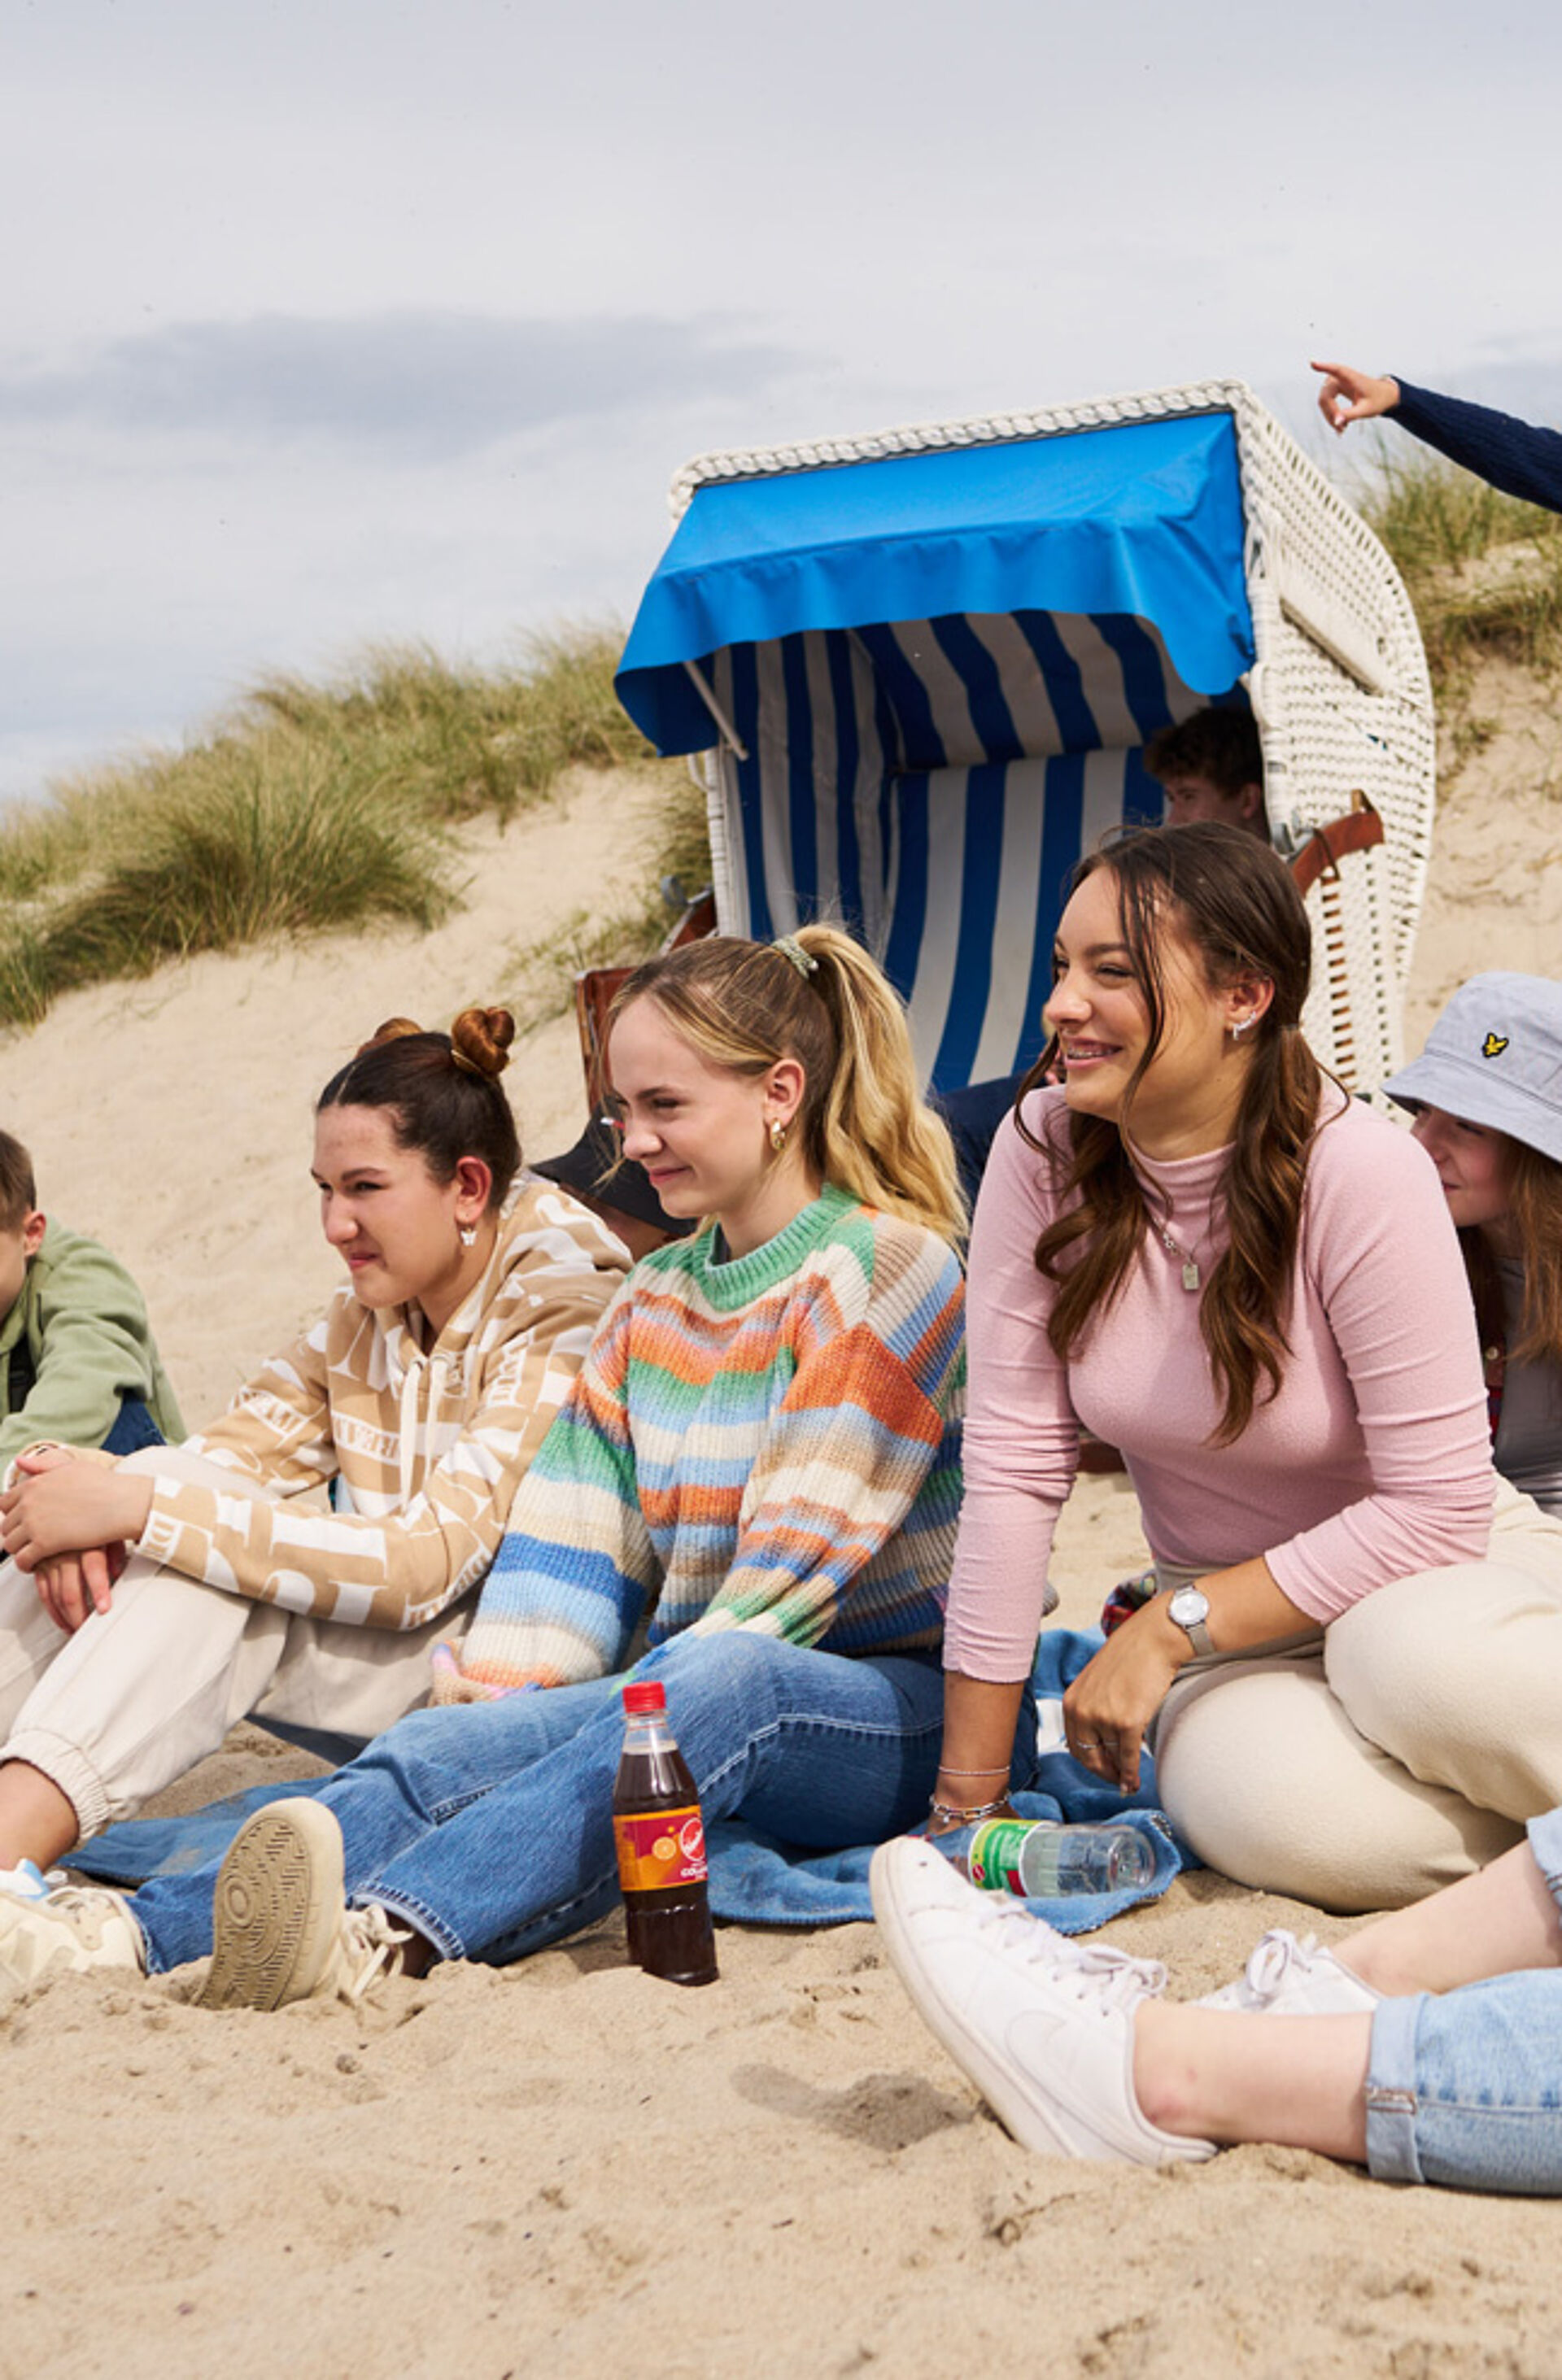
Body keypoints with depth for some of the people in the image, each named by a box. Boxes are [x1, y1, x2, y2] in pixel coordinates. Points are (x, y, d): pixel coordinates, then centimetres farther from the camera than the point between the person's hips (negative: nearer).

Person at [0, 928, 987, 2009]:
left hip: (905, 1709, -6)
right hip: (687, 1694, 6)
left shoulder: (887, 1267, -4)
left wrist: (643, 1707, -16)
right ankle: (141, 1931, -41)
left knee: (729, 1677, -40)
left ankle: (388, 1938, -60)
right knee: (452, 1743, -22)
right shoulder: (654, 1298, 18)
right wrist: (510, 1689, -9)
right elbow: (579, 1525, 7)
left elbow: (797, 1562, -12)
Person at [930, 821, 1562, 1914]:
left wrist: (1171, 1627, -21)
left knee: (1425, 1664, -39)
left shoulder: (1361, 1174, -21)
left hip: (1408, 1578, -2)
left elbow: (1438, 1506, -19)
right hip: (1227, 1622, 3)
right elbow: (1014, 1466, -11)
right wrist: (969, 1794, -12)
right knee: (1284, 1818, -32)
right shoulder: (1043, 1153, -11)